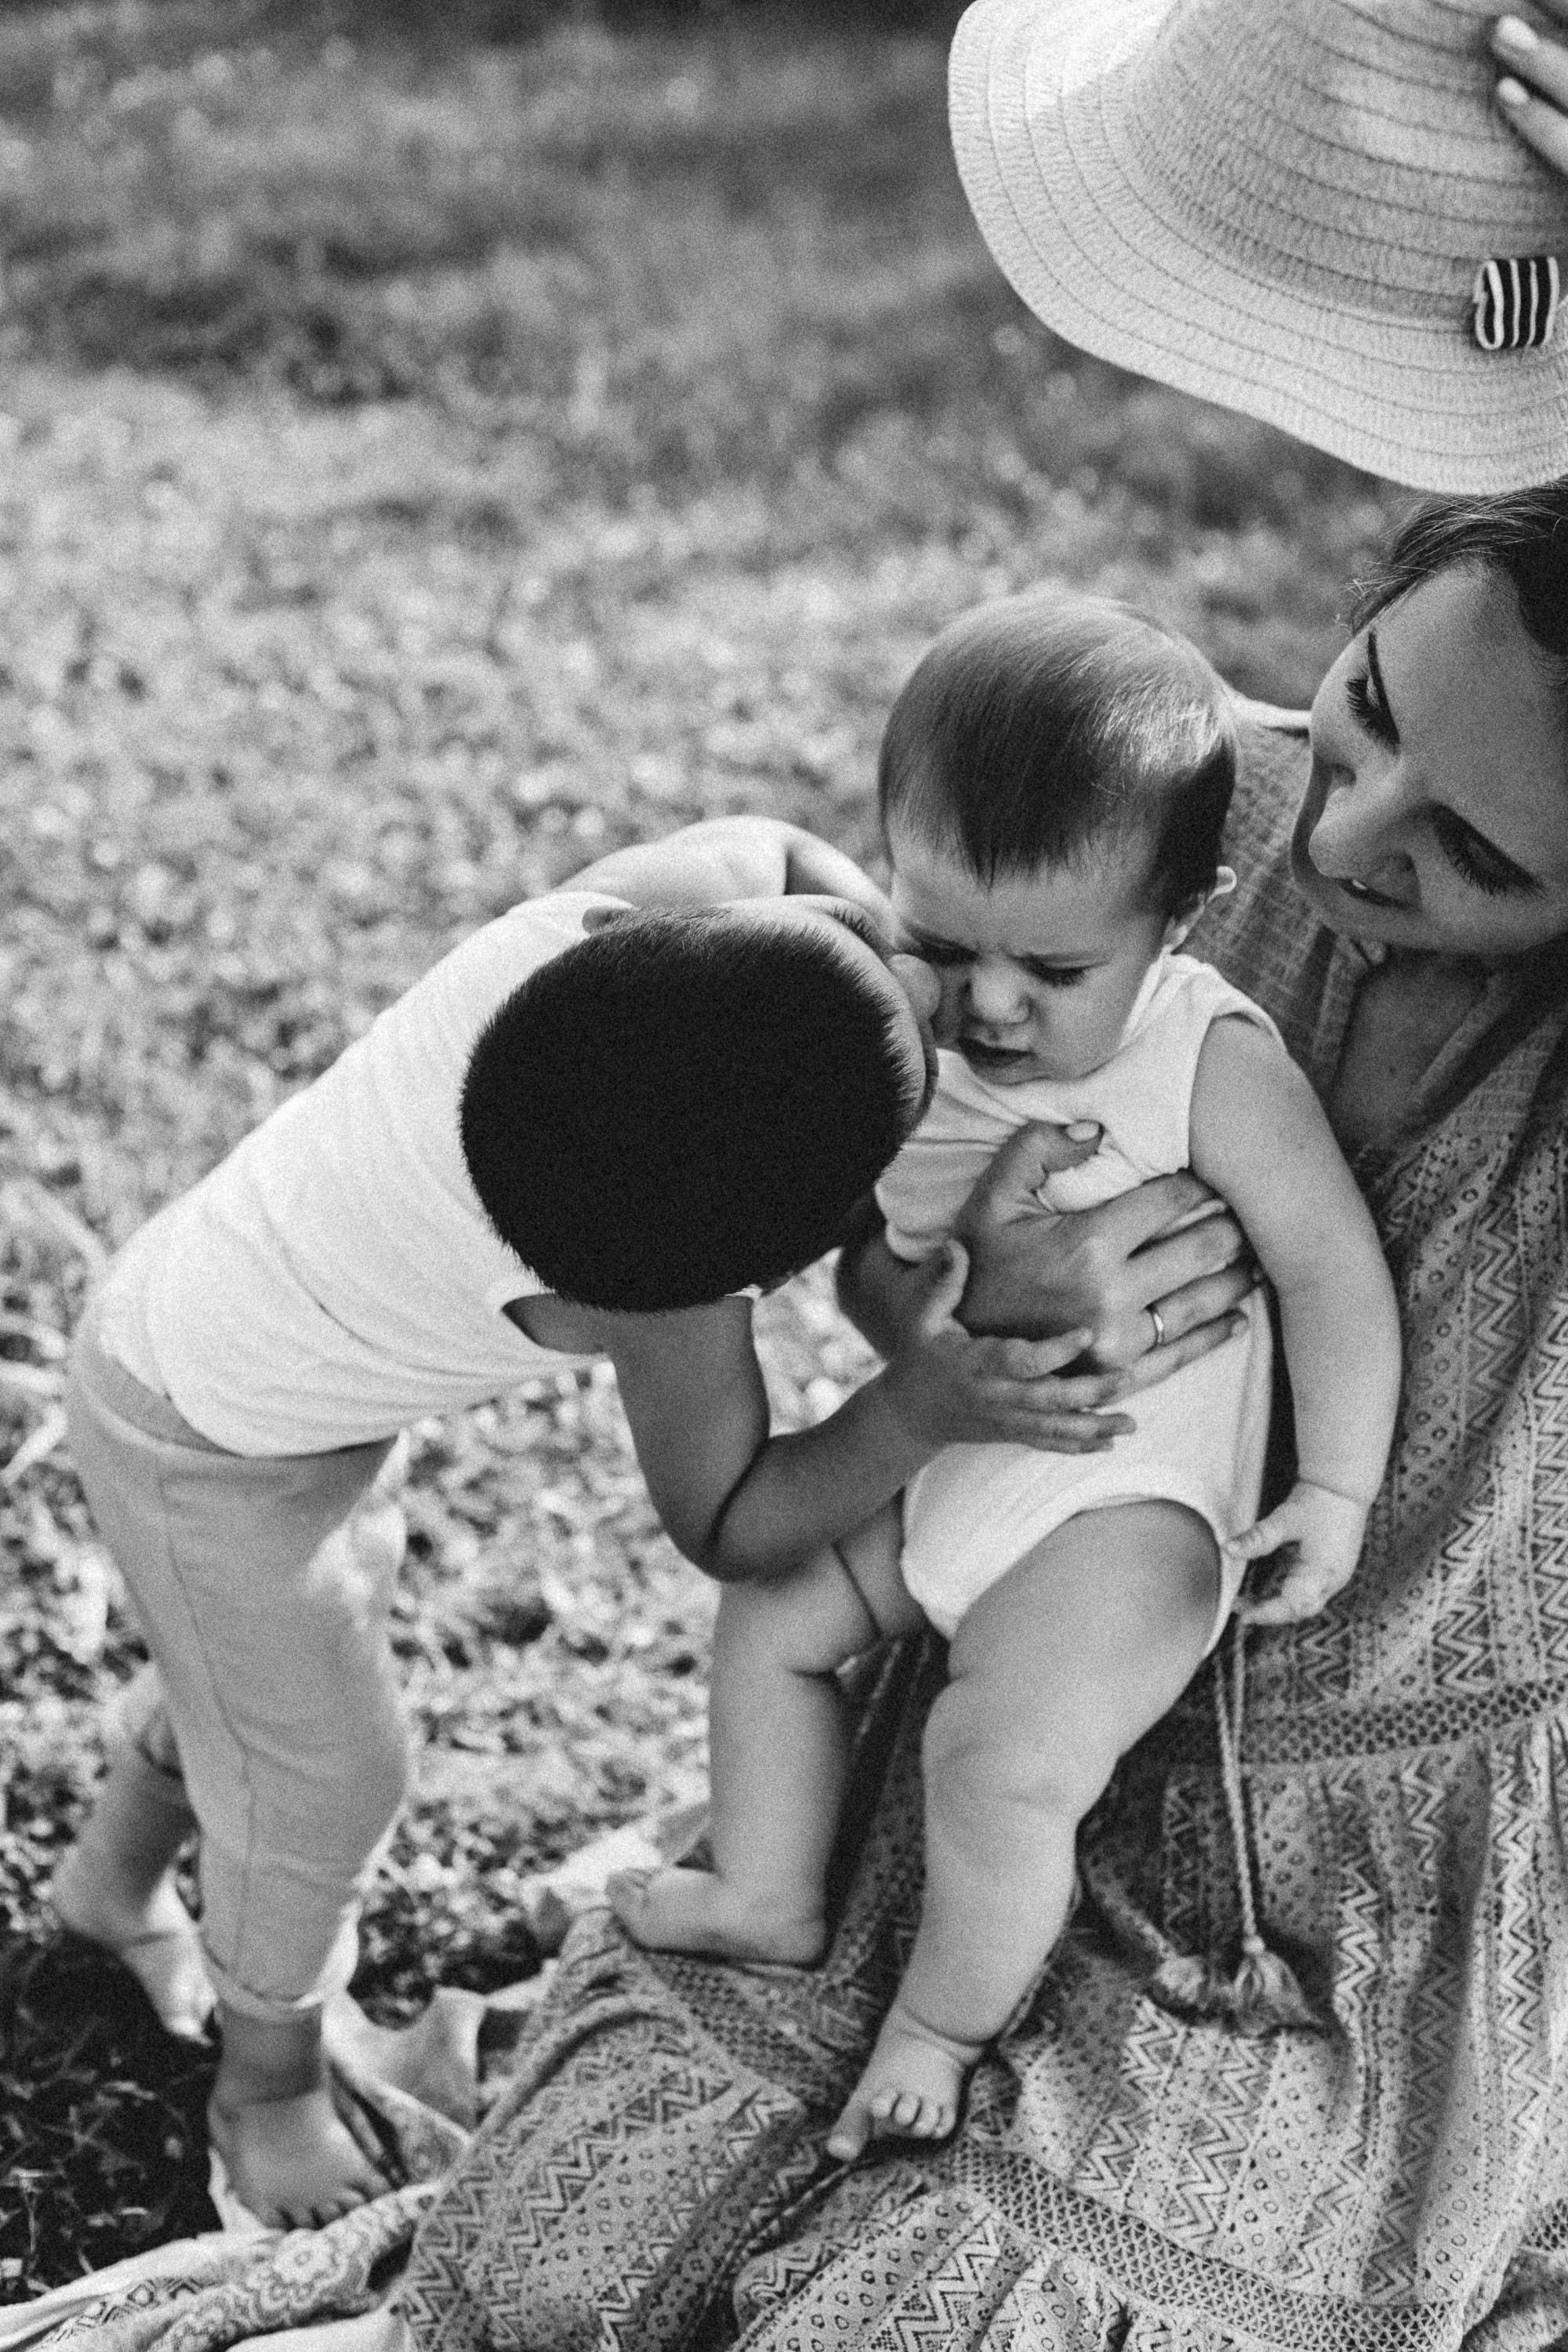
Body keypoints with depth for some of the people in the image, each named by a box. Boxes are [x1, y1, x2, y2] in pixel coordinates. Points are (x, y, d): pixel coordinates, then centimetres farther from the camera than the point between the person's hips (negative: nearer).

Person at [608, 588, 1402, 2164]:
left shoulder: (1215, 1067, -21)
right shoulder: (896, 1034, -6)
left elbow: (1333, 1268, -15)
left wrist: (1335, 1487, -17)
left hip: (1125, 1500, -7)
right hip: (938, 1456, 7)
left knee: (1004, 1757, -20)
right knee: (769, 1621, 14)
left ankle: (943, 2027, 6)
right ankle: (770, 1901, 33)